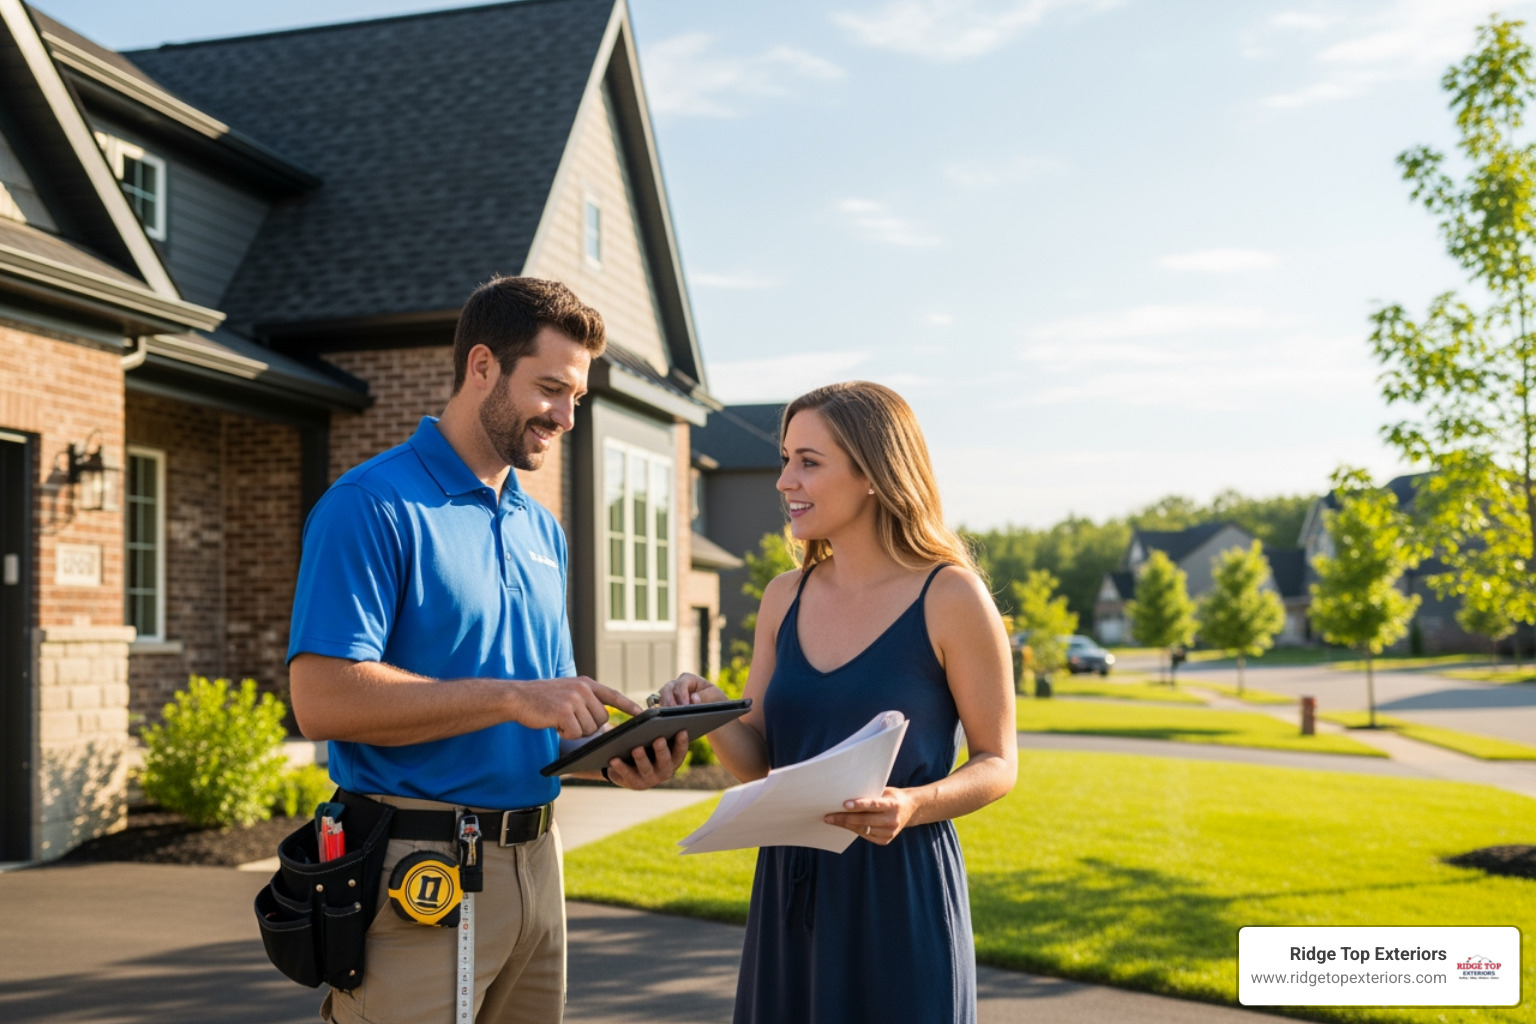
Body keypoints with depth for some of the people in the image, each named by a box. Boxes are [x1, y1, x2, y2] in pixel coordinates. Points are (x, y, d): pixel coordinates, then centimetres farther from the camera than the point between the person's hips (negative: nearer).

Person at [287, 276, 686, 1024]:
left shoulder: (543, 530, 15)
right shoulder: (373, 505, -10)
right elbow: (322, 697, -21)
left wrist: (612, 753, 0)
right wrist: (510, 698, -22)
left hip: (537, 868, 8)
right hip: (418, 871, -7)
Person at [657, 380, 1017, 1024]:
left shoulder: (950, 598, -9)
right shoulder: (785, 598, 6)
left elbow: (998, 762, -4)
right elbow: (757, 759, 8)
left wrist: (914, 804, -22)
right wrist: (712, 715, -12)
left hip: (901, 894, -4)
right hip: (790, 889, 5)